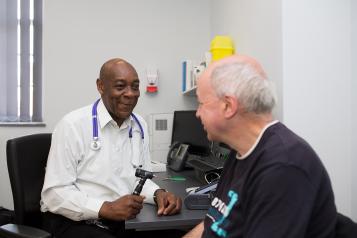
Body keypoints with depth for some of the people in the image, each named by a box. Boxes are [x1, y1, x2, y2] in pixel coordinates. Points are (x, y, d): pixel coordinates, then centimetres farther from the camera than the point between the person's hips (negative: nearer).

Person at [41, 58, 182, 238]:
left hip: (124, 221, 5)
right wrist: (107, 208, -26)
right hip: (74, 223, -5)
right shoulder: (73, 125, -13)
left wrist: (158, 194, -9)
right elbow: (55, 193, -15)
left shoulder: (140, 126, 6)